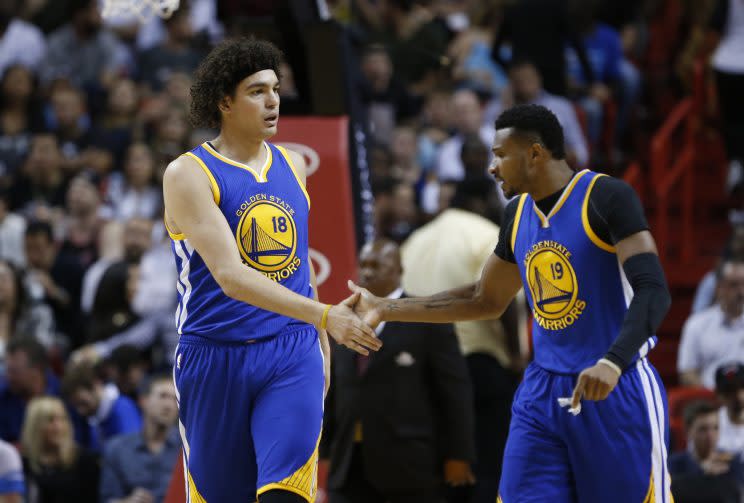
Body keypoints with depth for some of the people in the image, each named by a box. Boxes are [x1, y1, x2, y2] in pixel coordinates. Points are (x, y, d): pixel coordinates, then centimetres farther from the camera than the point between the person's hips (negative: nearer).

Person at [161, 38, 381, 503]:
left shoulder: (291, 164, 10)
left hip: (291, 356, 3)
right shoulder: (188, 175, -10)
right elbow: (230, 276, -22)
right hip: (216, 359, -3)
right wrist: (324, 315, -31)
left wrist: (321, 342, 22)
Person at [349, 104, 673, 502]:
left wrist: (613, 363, -36)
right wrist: (387, 309, 20)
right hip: (543, 391, 6)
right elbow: (485, 300, 23)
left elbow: (653, 291, -21)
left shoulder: (606, 197, -13)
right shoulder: (517, 214, 10)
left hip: (616, 391, -6)